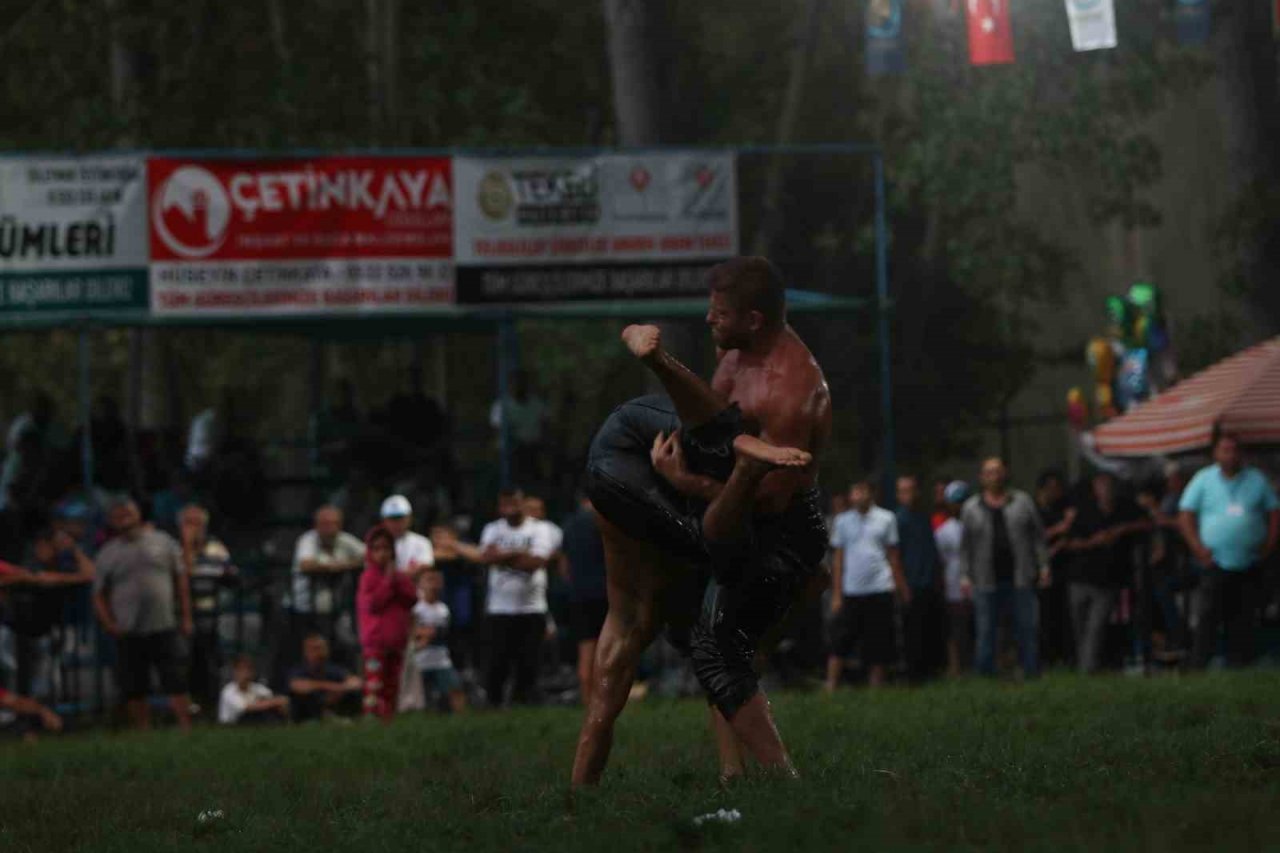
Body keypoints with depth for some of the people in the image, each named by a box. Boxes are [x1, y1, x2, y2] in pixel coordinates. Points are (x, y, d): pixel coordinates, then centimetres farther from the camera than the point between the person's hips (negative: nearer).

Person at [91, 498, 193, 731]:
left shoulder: (163, 542, 7)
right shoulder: (107, 554, 7)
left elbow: (180, 580, 11)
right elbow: (99, 595, 9)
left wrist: (185, 617, 5)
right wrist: (108, 623, -6)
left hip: (165, 627, -1)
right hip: (128, 633, 1)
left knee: (177, 685, -5)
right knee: (134, 691, 3)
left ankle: (186, 729, -3)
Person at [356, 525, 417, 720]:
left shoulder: (401, 576, 13)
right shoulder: (369, 577, -4)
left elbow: (412, 599, 3)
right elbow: (372, 603, -15)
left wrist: (399, 583, -10)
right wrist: (388, 582, -15)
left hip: (396, 640, 6)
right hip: (375, 641, -6)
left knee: (392, 683, 10)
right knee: (374, 682, -12)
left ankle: (389, 717, 16)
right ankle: (371, 715, -14)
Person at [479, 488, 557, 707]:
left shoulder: (539, 529, 2)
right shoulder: (493, 530, 9)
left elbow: (537, 562, -13)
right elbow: (489, 556, -10)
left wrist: (503, 557, -12)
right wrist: (519, 554, -15)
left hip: (532, 608, -1)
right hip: (500, 608, 1)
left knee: (528, 662, -2)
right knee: (498, 660, -4)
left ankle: (521, 703, 5)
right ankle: (493, 703, 2)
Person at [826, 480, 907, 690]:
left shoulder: (886, 519, 4)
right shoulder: (843, 521, 6)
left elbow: (893, 555, 10)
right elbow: (838, 560, 8)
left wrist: (902, 586, 7)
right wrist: (836, 594, 4)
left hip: (880, 589, 0)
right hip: (851, 592, 0)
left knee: (879, 645, 2)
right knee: (839, 642, -6)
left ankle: (875, 688, 11)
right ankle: (831, 687, -4)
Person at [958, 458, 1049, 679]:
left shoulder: (1023, 502, 10)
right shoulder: (971, 508, 10)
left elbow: (1038, 536, 9)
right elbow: (966, 546, 10)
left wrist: (1043, 566, 2)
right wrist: (965, 576, 3)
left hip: (1020, 579, 0)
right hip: (987, 582, 0)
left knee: (1028, 628, -2)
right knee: (986, 631, 0)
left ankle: (1031, 671, 3)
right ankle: (986, 675, 5)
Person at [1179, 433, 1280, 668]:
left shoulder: (1257, 480, 10)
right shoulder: (1203, 480, 5)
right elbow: (1185, 515, 3)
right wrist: (1197, 548, -6)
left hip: (1248, 566, 2)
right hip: (1215, 563, -2)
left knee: (1244, 618, 2)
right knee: (1208, 617, -9)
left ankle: (1239, 663, 7)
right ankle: (1199, 665, -8)